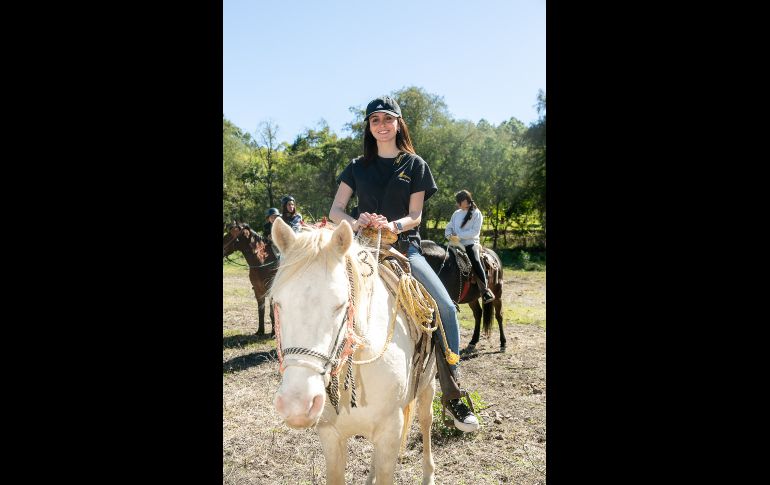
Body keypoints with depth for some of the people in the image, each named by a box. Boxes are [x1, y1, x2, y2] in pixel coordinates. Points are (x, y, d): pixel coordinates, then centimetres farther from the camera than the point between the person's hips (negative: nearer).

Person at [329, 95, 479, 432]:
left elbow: (415, 215, 0)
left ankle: (452, 395, -8)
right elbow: (335, 211, 5)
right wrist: (356, 223, -19)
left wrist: (392, 226, -22)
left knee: (446, 307, -19)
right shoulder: (358, 167, 11)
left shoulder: (415, 165, 7)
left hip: (404, 246, -1)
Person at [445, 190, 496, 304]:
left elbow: (475, 231, -10)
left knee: (475, 261, -27)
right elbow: (448, 228, 19)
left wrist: (459, 235, -14)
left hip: (471, 243, -5)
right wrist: (449, 235, -4)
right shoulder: (456, 213, 15)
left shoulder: (476, 213, -1)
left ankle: (485, 290, -21)